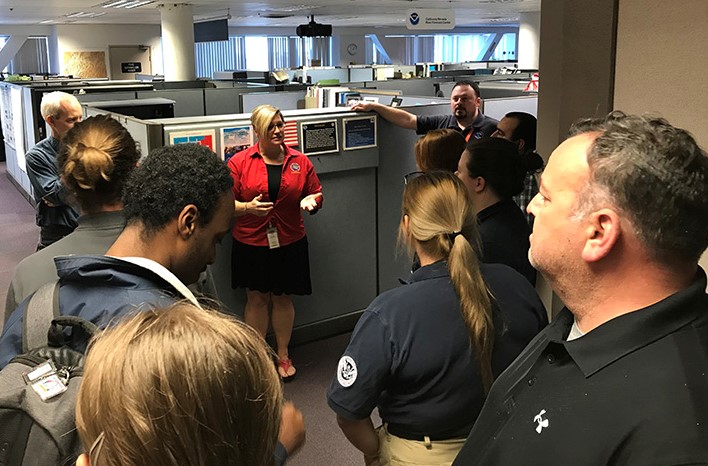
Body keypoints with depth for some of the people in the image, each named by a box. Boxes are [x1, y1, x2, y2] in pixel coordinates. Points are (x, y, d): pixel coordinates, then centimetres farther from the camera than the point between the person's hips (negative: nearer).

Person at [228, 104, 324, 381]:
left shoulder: (300, 162, 3)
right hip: (251, 243, -1)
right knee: (256, 299, 8)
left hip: (290, 243, 2)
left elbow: (316, 193, 11)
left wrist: (310, 200, -12)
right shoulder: (239, 162, -4)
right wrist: (248, 207, -22)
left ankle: (283, 354, 29)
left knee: (283, 298, 12)